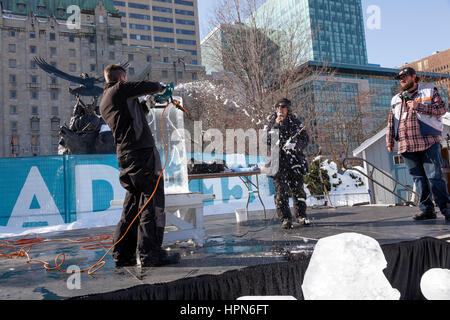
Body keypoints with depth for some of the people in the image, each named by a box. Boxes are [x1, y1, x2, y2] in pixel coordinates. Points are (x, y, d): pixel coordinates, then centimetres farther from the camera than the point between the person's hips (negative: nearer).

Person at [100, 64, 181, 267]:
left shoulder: (104, 104, 24)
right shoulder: (120, 89, -2)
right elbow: (149, 87, -7)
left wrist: (146, 105, 36)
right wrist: (161, 88, 14)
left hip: (124, 155, 9)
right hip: (142, 151, -9)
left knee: (133, 202, 14)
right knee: (152, 201, -6)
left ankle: (123, 254, 17)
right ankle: (149, 254, -5)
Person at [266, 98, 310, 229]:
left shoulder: (295, 122, 10)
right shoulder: (271, 123, 8)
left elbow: (306, 139, 6)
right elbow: (267, 140, -6)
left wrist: (295, 144, -14)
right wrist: (276, 124, -13)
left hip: (295, 160, 1)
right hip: (278, 161, -1)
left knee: (298, 189, 4)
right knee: (281, 191, -4)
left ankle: (301, 216, 21)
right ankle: (285, 219, 3)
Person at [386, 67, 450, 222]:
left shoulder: (430, 91, 11)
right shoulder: (396, 99, 23)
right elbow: (391, 122, 22)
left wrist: (419, 107, -10)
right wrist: (389, 141, 15)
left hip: (429, 143, -4)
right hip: (407, 145, 4)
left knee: (435, 177, -7)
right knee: (419, 178, 3)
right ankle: (426, 209, 8)